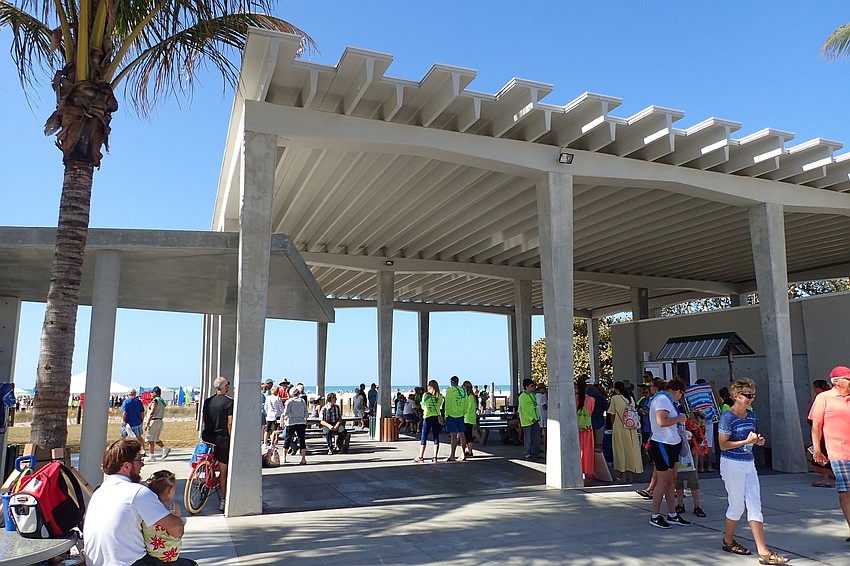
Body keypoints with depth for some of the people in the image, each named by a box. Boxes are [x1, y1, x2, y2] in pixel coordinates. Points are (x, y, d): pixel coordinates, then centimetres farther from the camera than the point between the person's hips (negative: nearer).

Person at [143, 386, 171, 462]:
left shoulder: (155, 401, -14)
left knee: (150, 440, 0)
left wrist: (147, 423, -20)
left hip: (154, 421, -9)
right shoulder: (162, 401, 14)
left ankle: (151, 457, 2)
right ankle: (165, 449, 3)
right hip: (160, 421, 9)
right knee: (156, 439, 19)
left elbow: (152, 413, -21)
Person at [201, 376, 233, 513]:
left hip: (207, 438, 5)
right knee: (223, 470, 3)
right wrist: (231, 439, -3)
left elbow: (204, 420, 11)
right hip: (222, 439, -5)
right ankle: (223, 500, 7)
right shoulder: (229, 402, -10)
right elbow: (229, 423, -11)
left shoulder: (207, 401, 6)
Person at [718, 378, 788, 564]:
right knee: (737, 505, 4)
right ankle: (728, 541, 26)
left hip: (749, 464, 7)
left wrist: (757, 441, 0)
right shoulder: (728, 417, -15)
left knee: (755, 506, 3)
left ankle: (763, 552, 4)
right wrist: (746, 442, -22)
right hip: (732, 464, -7)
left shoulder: (751, 416, 8)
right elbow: (723, 445, -16)